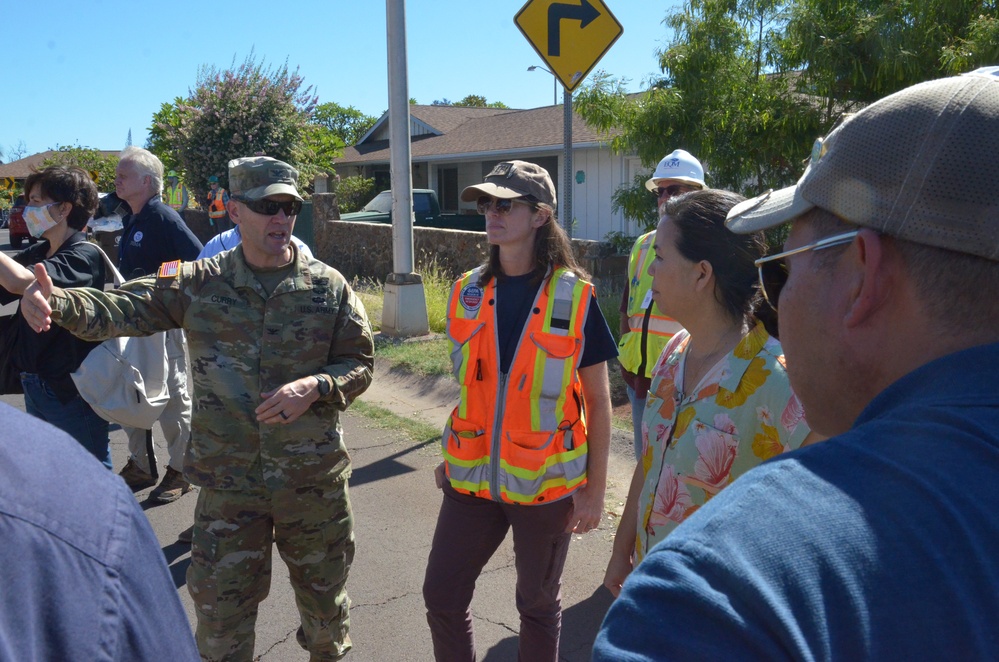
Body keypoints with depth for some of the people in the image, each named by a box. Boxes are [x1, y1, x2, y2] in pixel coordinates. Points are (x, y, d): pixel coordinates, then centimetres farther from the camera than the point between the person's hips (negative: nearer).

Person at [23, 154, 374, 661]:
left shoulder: (328, 286, -4)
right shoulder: (198, 283, -4)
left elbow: (360, 364, 1)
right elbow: (121, 309, -15)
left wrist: (314, 387, -19)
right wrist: (58, 303, -35)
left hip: (314, 480, 1)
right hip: (228, 483, -1)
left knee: (324, 593, 21)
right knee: (220, 607, 9)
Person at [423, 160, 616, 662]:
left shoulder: (574, 298, -11)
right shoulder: (467, 292, 1)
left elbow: (598, 400, -6)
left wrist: (594, 489, -6)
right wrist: (451, 457, 14)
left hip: (546, 484, -3)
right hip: (472, 478, 4)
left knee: (538, 603, 14)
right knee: (441, 595, 9)